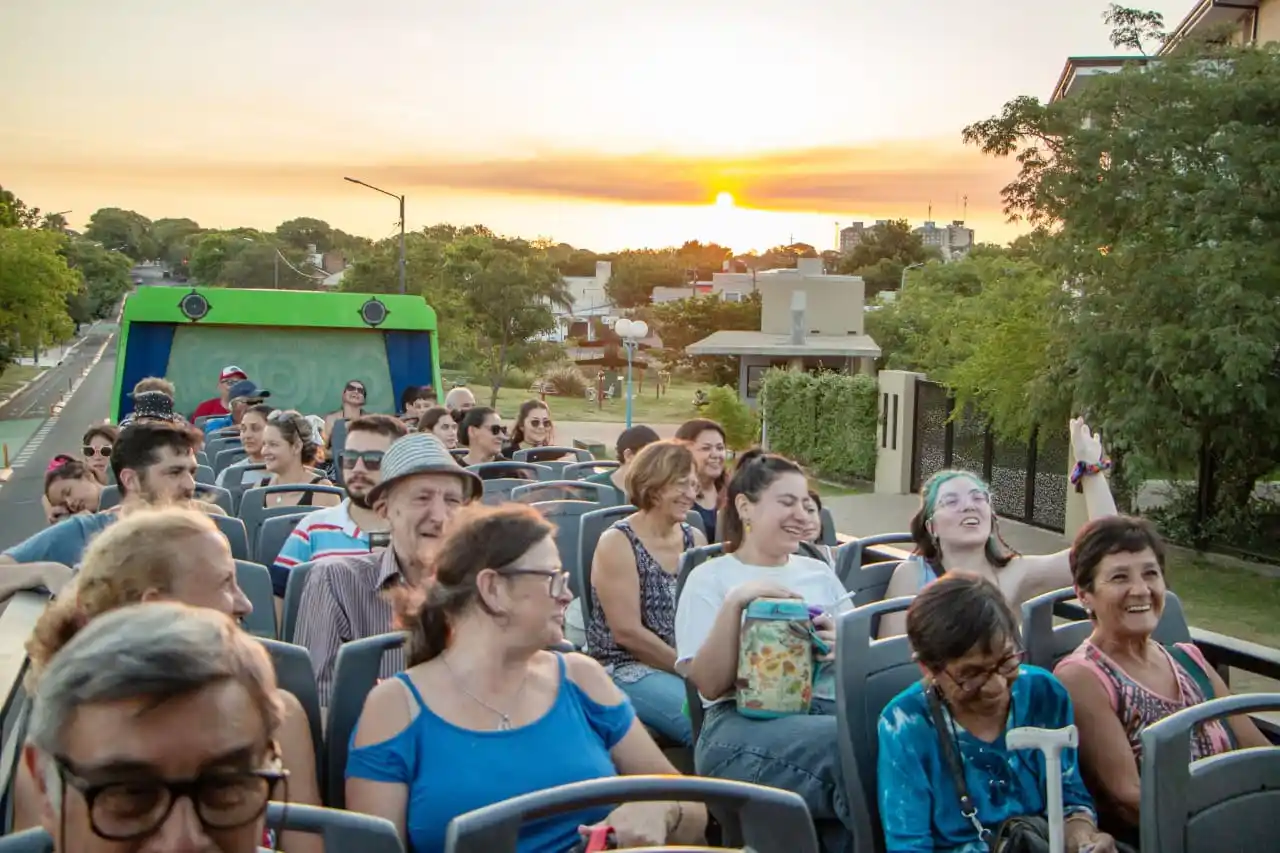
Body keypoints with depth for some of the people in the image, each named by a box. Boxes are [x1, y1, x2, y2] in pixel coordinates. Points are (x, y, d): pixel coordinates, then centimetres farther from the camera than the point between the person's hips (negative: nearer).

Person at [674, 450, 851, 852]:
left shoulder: (820, 572, 21)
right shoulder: (709, 578, 7)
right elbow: (709, 683, -5)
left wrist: (843, 647, -3)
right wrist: (735, 602, -16)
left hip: (827, 708, 4)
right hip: (742, 724, -4)